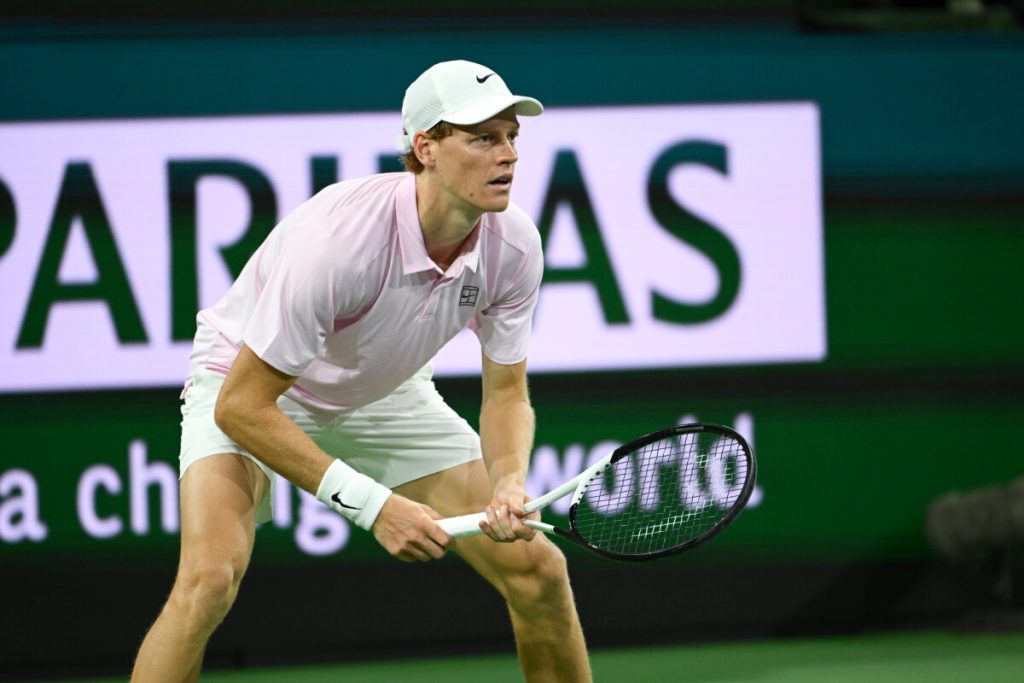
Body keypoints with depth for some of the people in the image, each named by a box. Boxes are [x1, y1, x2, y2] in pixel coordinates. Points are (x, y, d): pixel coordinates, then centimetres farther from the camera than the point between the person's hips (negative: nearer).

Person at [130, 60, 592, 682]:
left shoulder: (513, 244, -21)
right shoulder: (340, 239, -38)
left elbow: (506, 393, -7)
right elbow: (241, 407, -32)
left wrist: (509, 484, -29)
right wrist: (372, 504, -35)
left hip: (387, 392, 6)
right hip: (246, 383, -6)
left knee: (538, 570, -3)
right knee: (209, 579, -31)